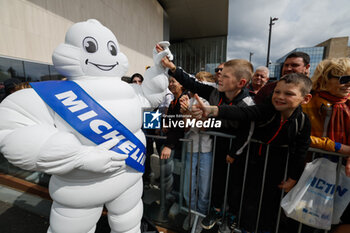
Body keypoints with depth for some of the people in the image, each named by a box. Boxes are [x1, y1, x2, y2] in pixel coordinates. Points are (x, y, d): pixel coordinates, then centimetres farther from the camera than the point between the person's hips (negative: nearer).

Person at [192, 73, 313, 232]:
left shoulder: (302, 122, -13)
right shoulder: (266, 109, -21)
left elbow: (301, 151, -6)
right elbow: (241, 113, -39)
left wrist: (292, 179, -1)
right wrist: (212, 110, -57)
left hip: (276, 167, 2)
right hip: (252, 160, -1)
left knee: (270, 199, 20)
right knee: (247, 196, 11)